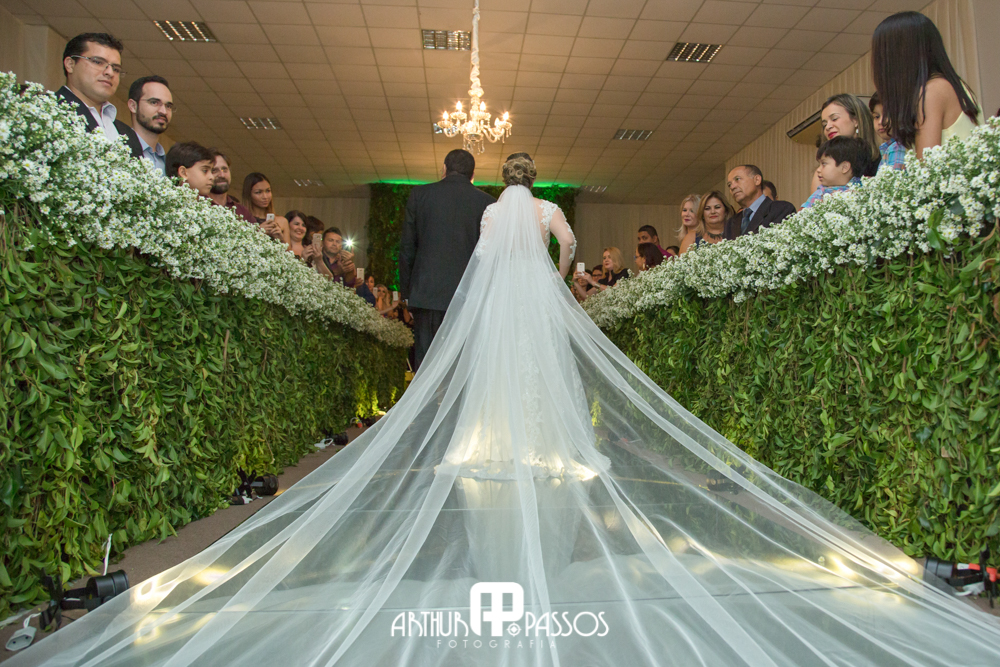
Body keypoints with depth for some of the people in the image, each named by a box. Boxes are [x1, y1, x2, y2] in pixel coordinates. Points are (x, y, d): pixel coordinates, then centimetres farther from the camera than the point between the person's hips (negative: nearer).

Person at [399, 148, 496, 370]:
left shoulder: (419, 194, 6)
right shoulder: (487, 202, 4)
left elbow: (406, 248, 6)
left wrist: (407, 291, 13)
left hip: (426, 293, 1)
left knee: (425, 361, 6)